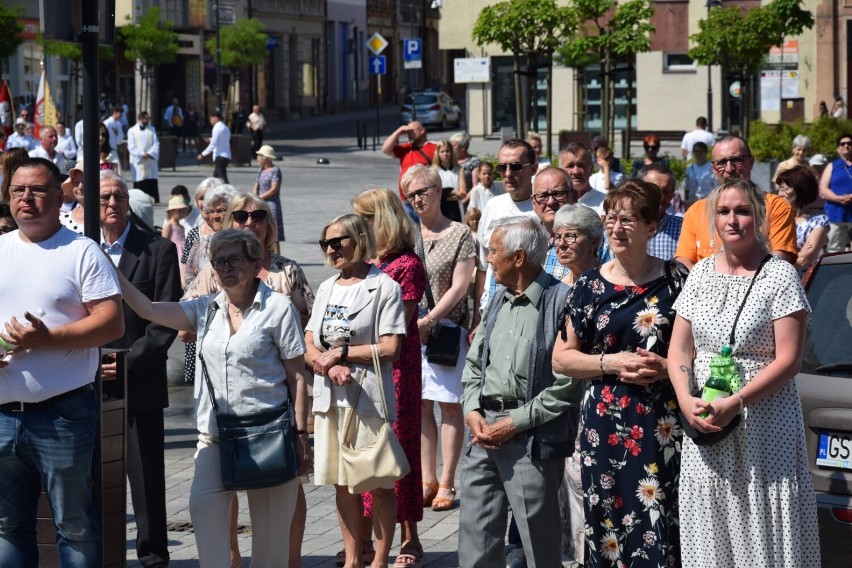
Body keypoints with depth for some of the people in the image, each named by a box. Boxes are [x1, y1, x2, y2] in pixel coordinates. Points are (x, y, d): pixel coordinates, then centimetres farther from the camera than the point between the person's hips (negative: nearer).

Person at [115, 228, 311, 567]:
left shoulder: (278, 307, -1)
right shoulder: (206, 309, 12)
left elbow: (297, 377, -2)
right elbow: (147, 309, 5)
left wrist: (300, 434, -7)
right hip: (215, 434, 4)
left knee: (270, 524, 2)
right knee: (204, 506, -19)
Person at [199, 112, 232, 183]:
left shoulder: (217, 127, -10)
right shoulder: (225, 128, 16)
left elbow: (213, 144, -14)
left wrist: (203, 154, -10)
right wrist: (212, 139, 28)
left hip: (220, 156, -9)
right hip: (226, 156, 9)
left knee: (223, 179, -13)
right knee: (215, 177, 18)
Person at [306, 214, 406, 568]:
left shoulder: (384, 287, -5)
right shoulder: (327, 289, 15)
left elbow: (391, 349, -13)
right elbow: (308, 346, 10)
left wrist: (341, 352, -10)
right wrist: (329, 364, -10)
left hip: (369, 397, -6)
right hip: (329, 397, 6)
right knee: (341, 482, 10)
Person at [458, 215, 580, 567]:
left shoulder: (560, 301, -11)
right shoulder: (498, 300, 14)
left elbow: (566, 384, -15)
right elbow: (474, 363, 19)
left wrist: (516, 422, -14)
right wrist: (473, 412, 2)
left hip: (533, 437, -7)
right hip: (485, 432, 7)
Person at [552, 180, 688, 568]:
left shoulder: (675, 280, 3)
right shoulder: (590, 285, 6)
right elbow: (561, 359, 7)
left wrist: (667, 366, -11)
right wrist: (611, 364, -8)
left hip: (664, 424, -1)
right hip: (605, 427, 1)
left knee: (660, 528, -6)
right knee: (607, 525, 0)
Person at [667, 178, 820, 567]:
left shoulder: (780, 275, -5)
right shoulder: (701, 273, 10)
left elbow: (789, 360, -11)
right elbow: (679, 349, 9)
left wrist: (735, 403, -19)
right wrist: (687, 401, -9)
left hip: (764, 425, -4)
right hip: (704, 423, 5)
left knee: (766, 535, -3)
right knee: (709, 535, 8)